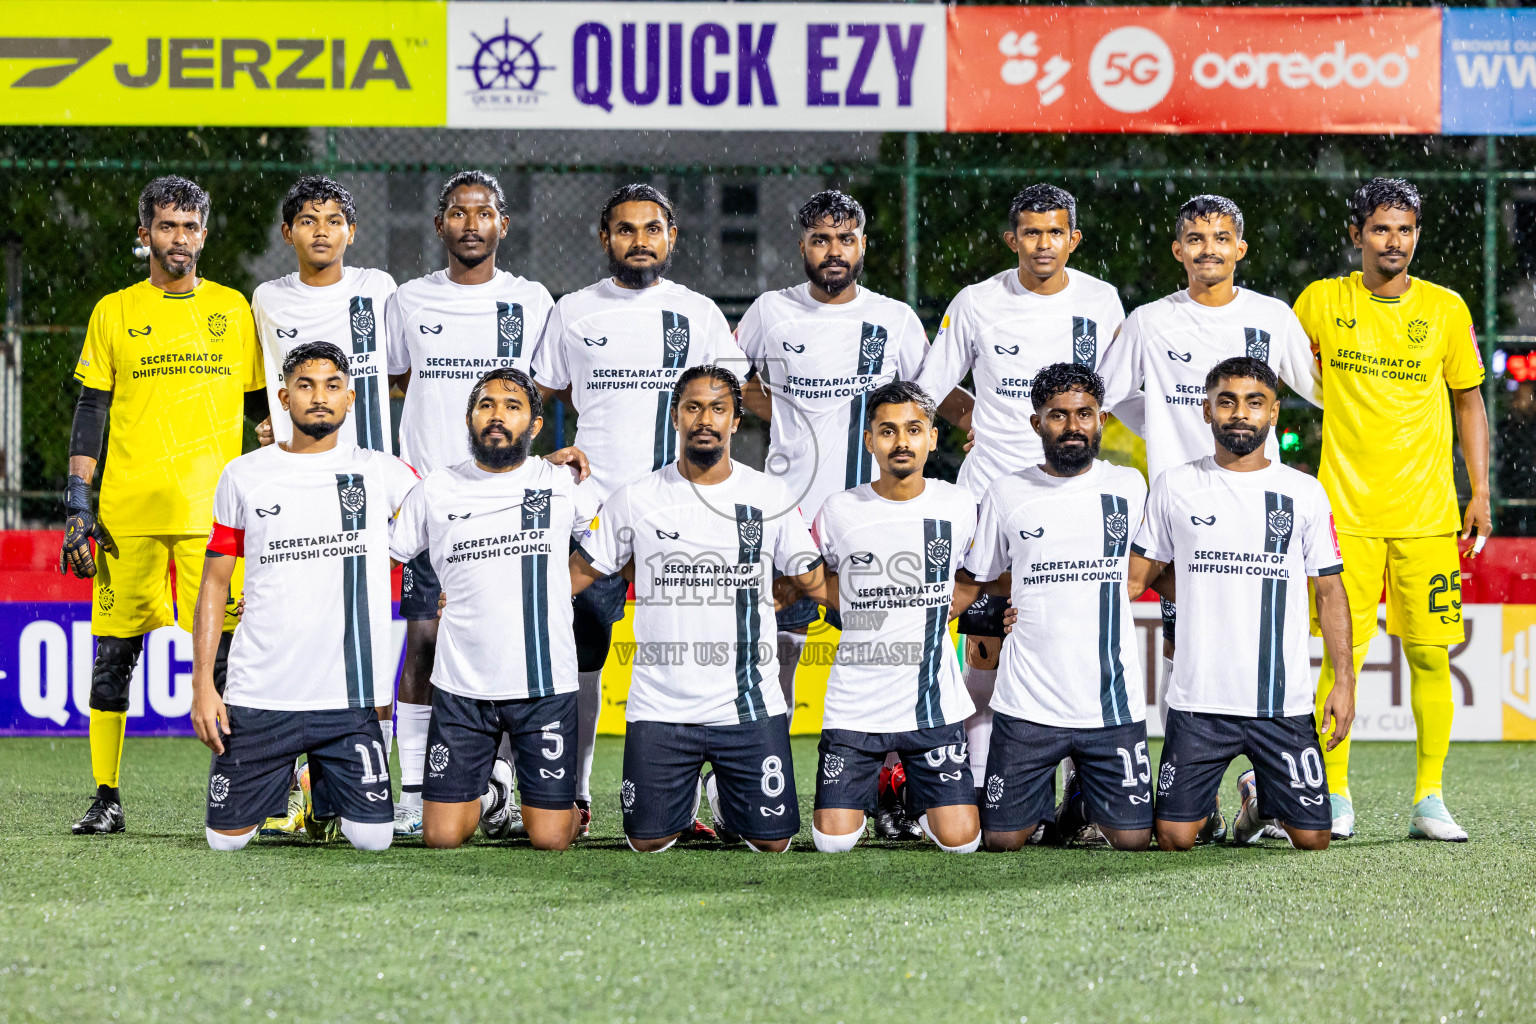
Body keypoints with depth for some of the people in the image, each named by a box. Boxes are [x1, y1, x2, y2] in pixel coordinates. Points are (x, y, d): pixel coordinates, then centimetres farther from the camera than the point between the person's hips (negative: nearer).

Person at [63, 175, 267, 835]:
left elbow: (260, 406, 18)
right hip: (126, 509, 0)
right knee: (113, 654, 0)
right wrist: (78, 506, 0)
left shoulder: (233, 310, 12)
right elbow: (91, 413, 7)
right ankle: (106, 798, 7)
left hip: (214, 507, 0)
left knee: (224, 651, -5)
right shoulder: (114, 313, 9)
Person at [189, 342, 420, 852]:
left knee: (373, 838, -8)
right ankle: (274, 784, 33)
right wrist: (202, 683, 0)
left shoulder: (382, 473, 3)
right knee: (227, 838, -1)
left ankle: (323, 791, 26)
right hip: (259, 693, 0)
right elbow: (214, 583, 7)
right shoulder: (244, 476, 5)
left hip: (349, 695, 0)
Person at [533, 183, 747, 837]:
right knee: (582, 649, -1)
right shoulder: (575, 312, 9)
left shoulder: (700, 314, 10)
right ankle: (573, 792, 5)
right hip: (593, 506, 0)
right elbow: (541, 399, 16)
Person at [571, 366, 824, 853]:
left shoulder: (770, 495, 3)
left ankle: (726, 799, 33)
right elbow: (582, 570, 10)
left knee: (772, 840, -2)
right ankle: (683, 799, 35)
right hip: (660, 708, 0)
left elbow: (813, 580, 9)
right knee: (648, 842, 0)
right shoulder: (636, 499, 1)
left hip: (751, 704, 0)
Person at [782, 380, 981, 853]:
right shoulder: (840, 511, -4)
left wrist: (938, 615, 4)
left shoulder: (959, 507, -1)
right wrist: (866, 618, 1)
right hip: (854, 706, 0)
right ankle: (864, 791, 27)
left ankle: (920, 797, 26)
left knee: (959, 841, -7)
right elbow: (815, 579, 12)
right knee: (834, 841, -7)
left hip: (933, 703, 0)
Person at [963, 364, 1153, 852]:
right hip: (1027, 702, 0)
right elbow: (979, 579, 15)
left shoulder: (1129, 487, 5)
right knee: (1002, 839, -2)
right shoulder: (1007, 493, 2)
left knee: (1133, 838, -5)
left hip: (1112, 701, 0)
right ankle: (1043, 793, 31)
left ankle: (1083, 799, 27)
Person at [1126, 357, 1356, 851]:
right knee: (1174, 838, -6)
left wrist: (1345, 681, 0)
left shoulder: (1305, 493, 5)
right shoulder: (1174, 487, 5)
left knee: (1312, 838, -2)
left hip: (1284, 701, 0)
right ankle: (1205, 799, 29)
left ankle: (1260, 792, 31)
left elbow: (1329, 591, 8)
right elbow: (1137, 575, 11)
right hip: (1197, 699, 0)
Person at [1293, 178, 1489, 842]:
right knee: (1342, 653, -6)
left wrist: (1480, 493, 6)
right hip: (1346, 507, -1)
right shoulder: (1322, 302, 3)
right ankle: (1335, 799, 3)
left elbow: (1468, 400, 12)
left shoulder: (1445, 309, 5)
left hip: (1427, 512, 1)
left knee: (1430, 654, -1)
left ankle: (1429, 800, 6)